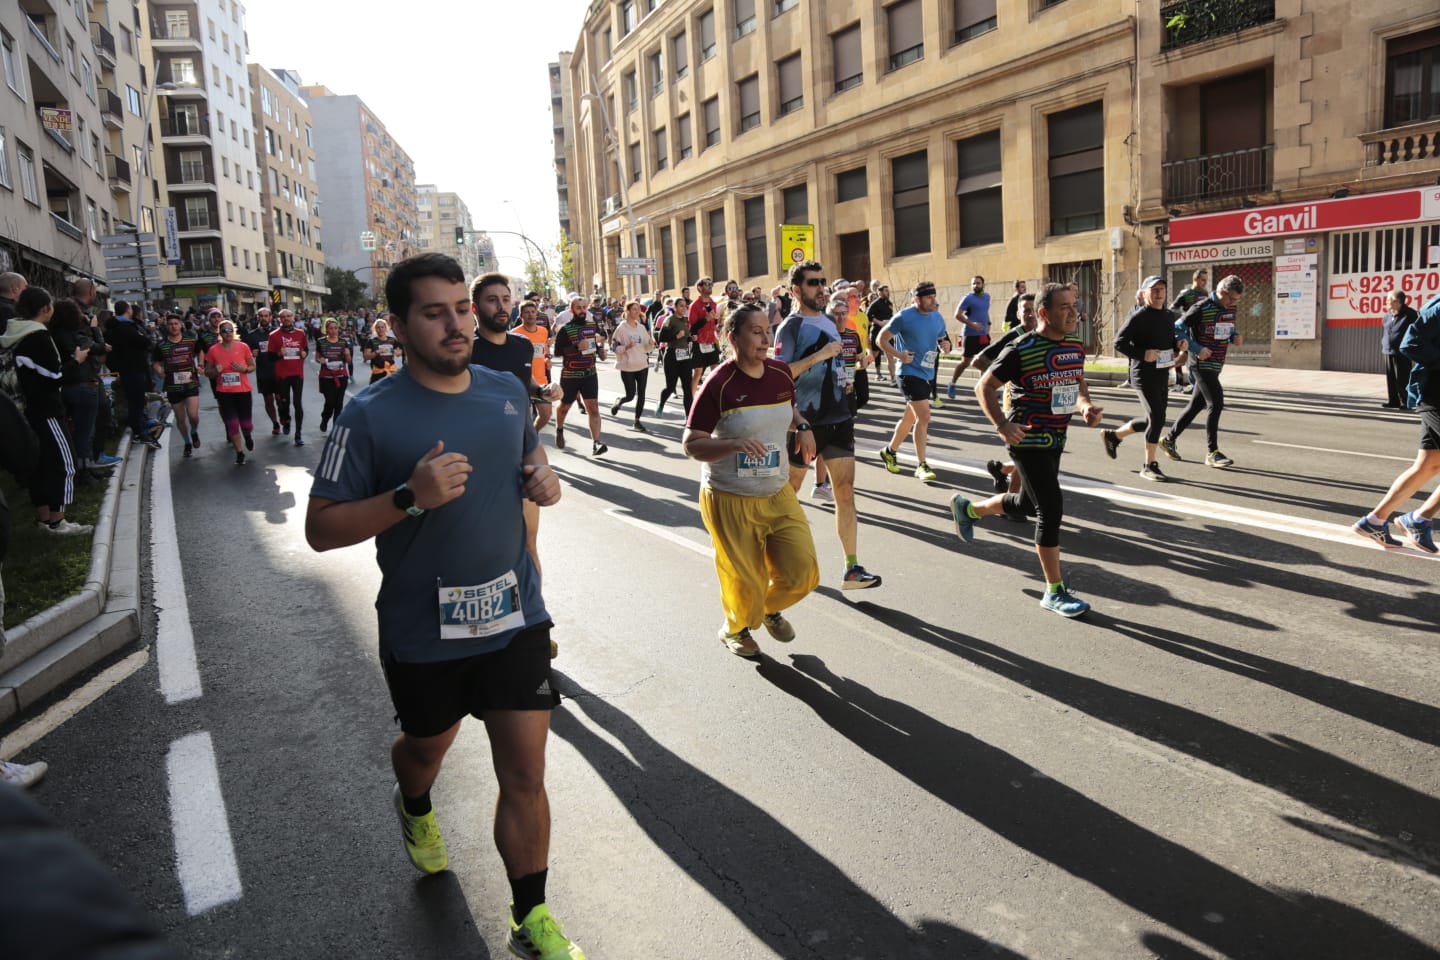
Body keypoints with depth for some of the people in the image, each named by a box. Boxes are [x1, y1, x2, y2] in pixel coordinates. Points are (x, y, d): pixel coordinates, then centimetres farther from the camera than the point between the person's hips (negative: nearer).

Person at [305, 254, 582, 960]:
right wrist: (411, 497, -28)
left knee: (525, 773, 2)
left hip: (515, 616, 2)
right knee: (428, 745, 25)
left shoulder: (507, 391, 0)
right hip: (423, 630, -2)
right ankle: (414, 809, 62)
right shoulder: (370, 416, -14)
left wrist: (544, 479, -4)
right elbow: (320, 529, -13)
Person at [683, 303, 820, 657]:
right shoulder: (719, 385, -18)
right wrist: (735, 444, -33)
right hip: (730, 500, -5)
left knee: (803, 572, 4)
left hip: (778, 495, 5)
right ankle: (735, 629, 41)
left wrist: (802, 427, 1)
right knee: (745, 585, 7)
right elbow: (692, 444, -17)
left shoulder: (780, 374, 0)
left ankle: (771, 608, 38)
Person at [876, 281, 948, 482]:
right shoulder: (904, 317, -11)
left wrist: (943, 347, -2)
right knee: (924, 416, -15)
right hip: (911, 373, -7)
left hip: (928, 374, 7)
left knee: (910, 417, 16)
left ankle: (889, 451, 35)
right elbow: (882, 339, -6)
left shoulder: (938, 317, 8)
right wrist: (899, 355, -18)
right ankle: (922, 465, -9)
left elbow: (941, 339, 22)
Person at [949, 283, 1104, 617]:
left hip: (1055, 438, 8)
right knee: (1051, 509, -11)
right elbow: (984, 386, -11)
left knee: (1027, 504, 21)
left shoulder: (1075, 345, 4)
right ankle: (1055, 591, 2)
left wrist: (1086, 406, -4)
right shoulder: (1022, 349, -17)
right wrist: (1002, 426, -22)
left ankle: (967, 508, 48)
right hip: (1028, 439, -8)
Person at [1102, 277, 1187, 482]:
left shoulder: (1169, 316, 12)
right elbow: (1119, 343, -13)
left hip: (1163, 374, 8)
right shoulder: (1139, 317, -10)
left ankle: (1112, 436, 33)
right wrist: (1142, 354, -24)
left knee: (1154, 419, 14)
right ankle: (1149, 466, 3)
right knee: (1157, 418, -10)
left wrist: (1179, 344, 1)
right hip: (1144, 375, -8)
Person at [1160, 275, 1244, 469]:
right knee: (1216, 404, -12)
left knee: (1196, 405, 13)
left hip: (1216, 365, 8)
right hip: (1202, 364, -8)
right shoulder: (1202, 308, -14)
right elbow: (1177, 328, -13)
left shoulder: (1230, 309, 10)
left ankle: (1169, 439, 26)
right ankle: (1212, 453, -6)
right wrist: (1197, 349, -20)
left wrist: (1235, 337, 1)